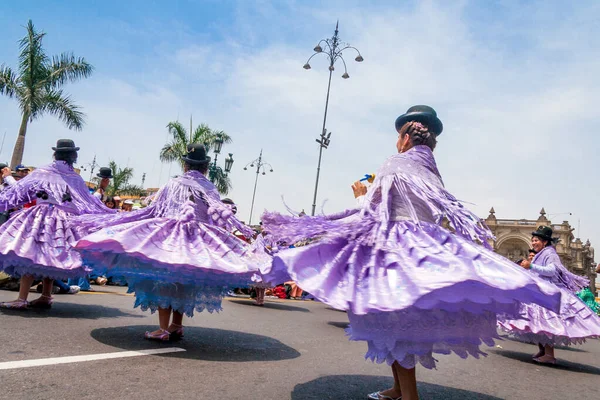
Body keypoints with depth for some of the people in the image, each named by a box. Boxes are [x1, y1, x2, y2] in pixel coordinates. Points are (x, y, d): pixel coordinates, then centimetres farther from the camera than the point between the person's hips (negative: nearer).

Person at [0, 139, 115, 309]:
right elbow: (89, 203, 11)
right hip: (64, 221, 3)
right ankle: (45, 297, 18)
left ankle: (22, 299, -7)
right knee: (49, 257, 13)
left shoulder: (41, 172, 4)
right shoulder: (76, 179, 9)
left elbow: (18, 189, 7)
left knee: (27, 255, -2)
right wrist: (109, 215, 18)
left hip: (40, 218, -3)